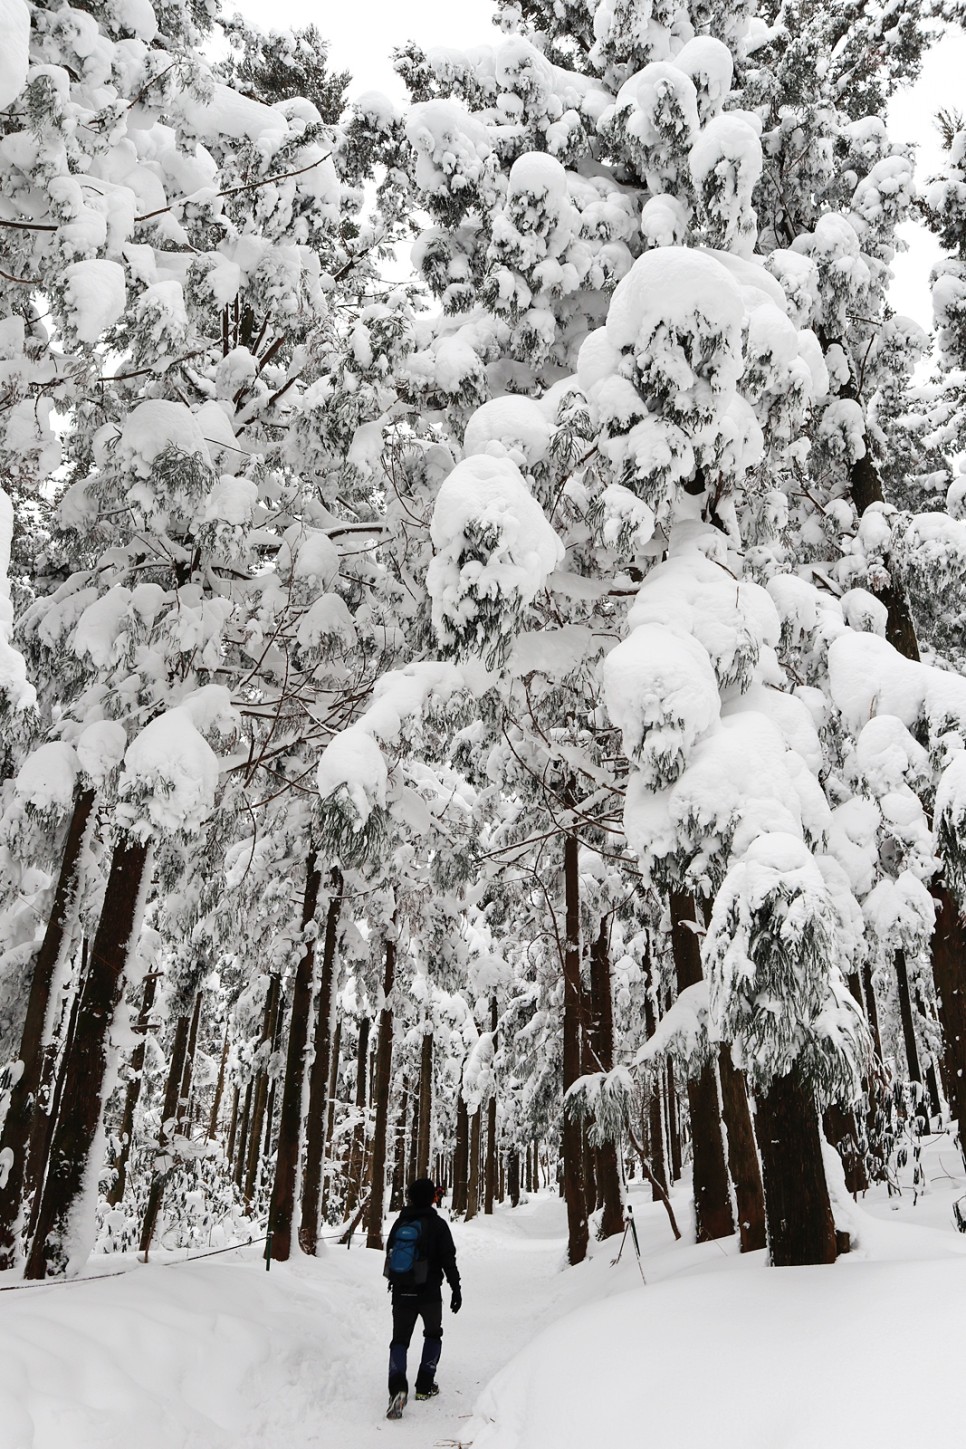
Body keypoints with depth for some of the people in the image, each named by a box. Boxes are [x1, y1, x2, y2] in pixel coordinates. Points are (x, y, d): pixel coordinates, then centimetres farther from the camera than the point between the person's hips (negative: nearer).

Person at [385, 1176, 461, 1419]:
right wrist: (455, 1288, -2)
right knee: (433, 1335, 22)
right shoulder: (438, 1224, -8)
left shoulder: (400, 1223, 2)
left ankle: (397, 1387, -17)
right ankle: (424, 1385, 19)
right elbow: (448, 1260, -9)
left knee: (399, 1340, 7)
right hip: (430, 1294, -2)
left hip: (402, 1292, 2)